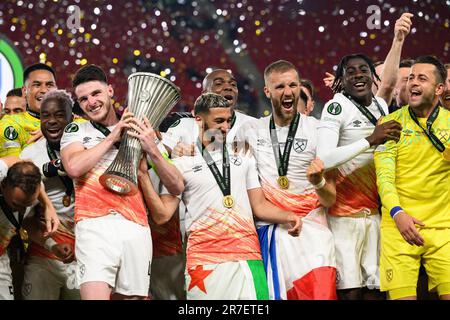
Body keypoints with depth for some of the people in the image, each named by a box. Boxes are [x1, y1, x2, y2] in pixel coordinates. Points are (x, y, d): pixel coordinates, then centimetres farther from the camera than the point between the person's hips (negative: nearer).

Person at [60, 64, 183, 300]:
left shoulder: (141, 135, 19)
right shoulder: (75, 131, 16)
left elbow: (177, 187, 12)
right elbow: (74, 167, -8)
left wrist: (152, 151, -2)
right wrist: (112, 137, 0)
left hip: (136, 229, 2)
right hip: (95, 227, -2)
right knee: (95, 295, -20)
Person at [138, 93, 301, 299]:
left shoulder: (242, 156, 17)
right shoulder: (182, 162, 6)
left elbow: (259, 205, 16)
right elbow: (162, 215, 1)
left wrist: (287, 217, -2)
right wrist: (143, 174, -9)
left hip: (248, 255, 3)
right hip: (204, 259, -2)